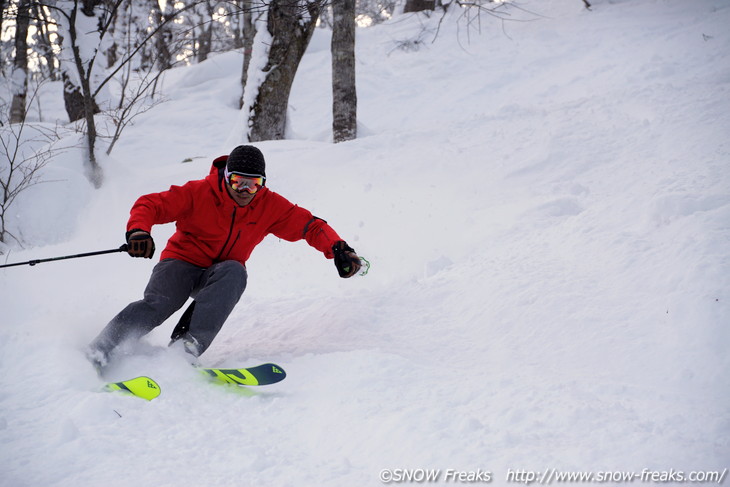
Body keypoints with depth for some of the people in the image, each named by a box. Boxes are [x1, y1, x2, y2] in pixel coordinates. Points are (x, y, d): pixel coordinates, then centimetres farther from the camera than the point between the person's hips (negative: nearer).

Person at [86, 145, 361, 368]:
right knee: (158, 304, -31)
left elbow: (309, 224, -4)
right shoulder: (199, 193, -14)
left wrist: (337, 249, -22)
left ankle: (190, 345, -41)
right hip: (182, 262, -2)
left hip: (220, 277, 2)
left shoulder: (269, 206, -6)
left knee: (234, 272, -33)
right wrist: (138, 231, -36)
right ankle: (96, 354, -25)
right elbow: (149, 205, -15)